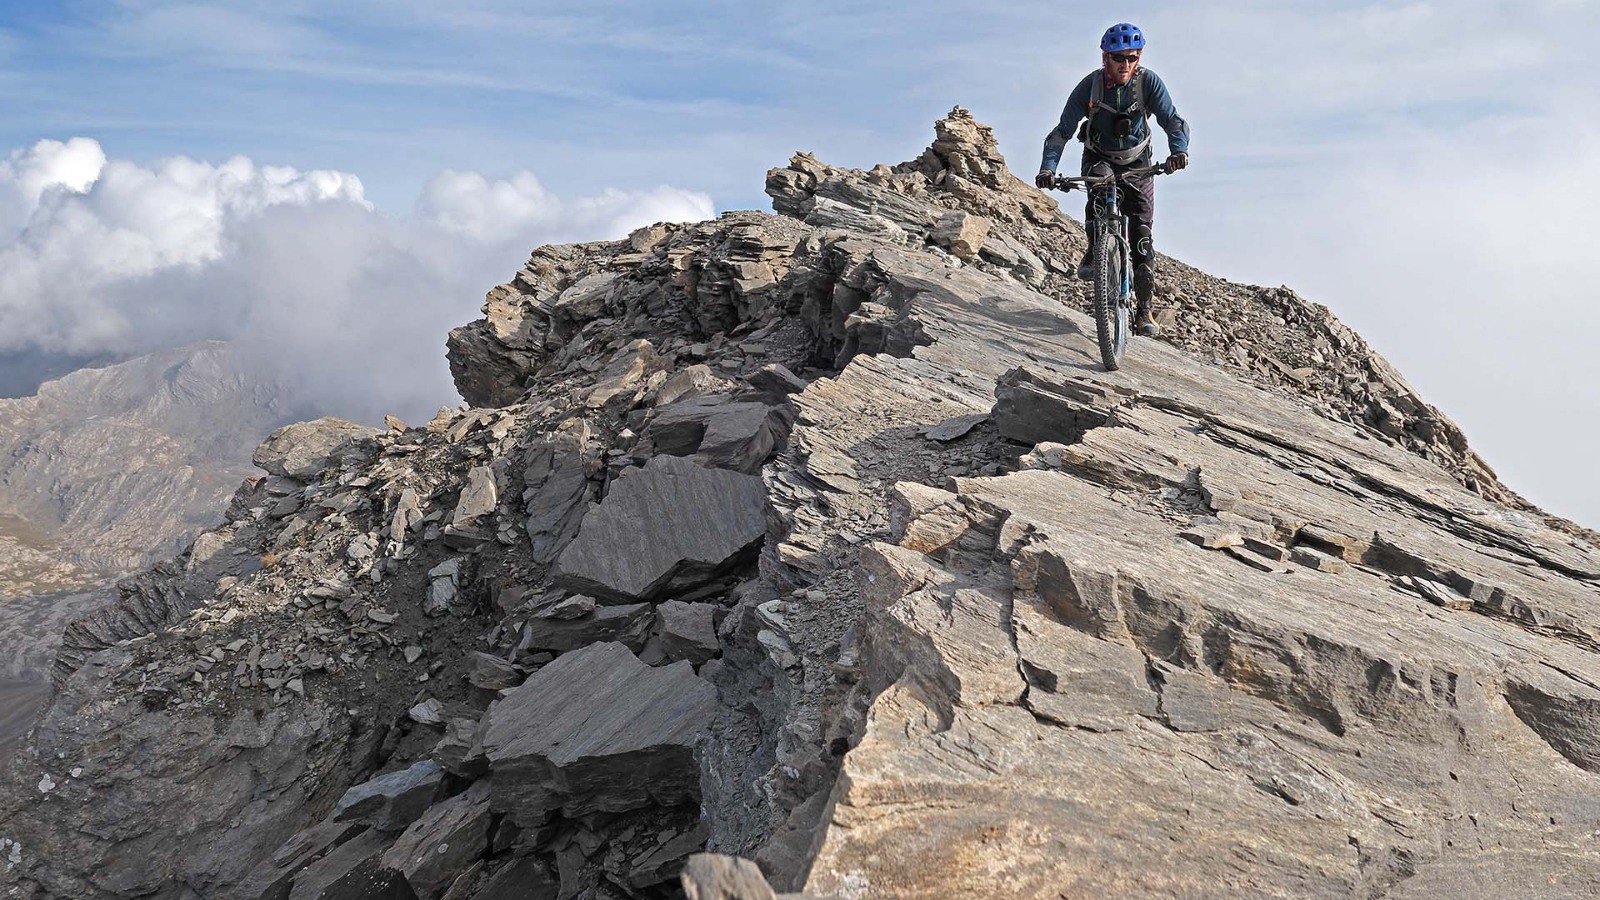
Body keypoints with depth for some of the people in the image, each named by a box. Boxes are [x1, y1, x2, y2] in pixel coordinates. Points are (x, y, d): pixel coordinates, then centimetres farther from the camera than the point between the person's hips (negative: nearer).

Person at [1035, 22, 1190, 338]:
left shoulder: (1149, 82, -20)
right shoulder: (1090, 85, -20)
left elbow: (1173, 120, -28)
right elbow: (1062, 131, -23)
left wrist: (1178, 150, -50)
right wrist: (1048, 168, -39)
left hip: (1137, 163, 1)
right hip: (1099, 158, 0)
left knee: (1142, 236, -6)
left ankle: (1143, 311, 3)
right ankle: (1094, 252, -21)